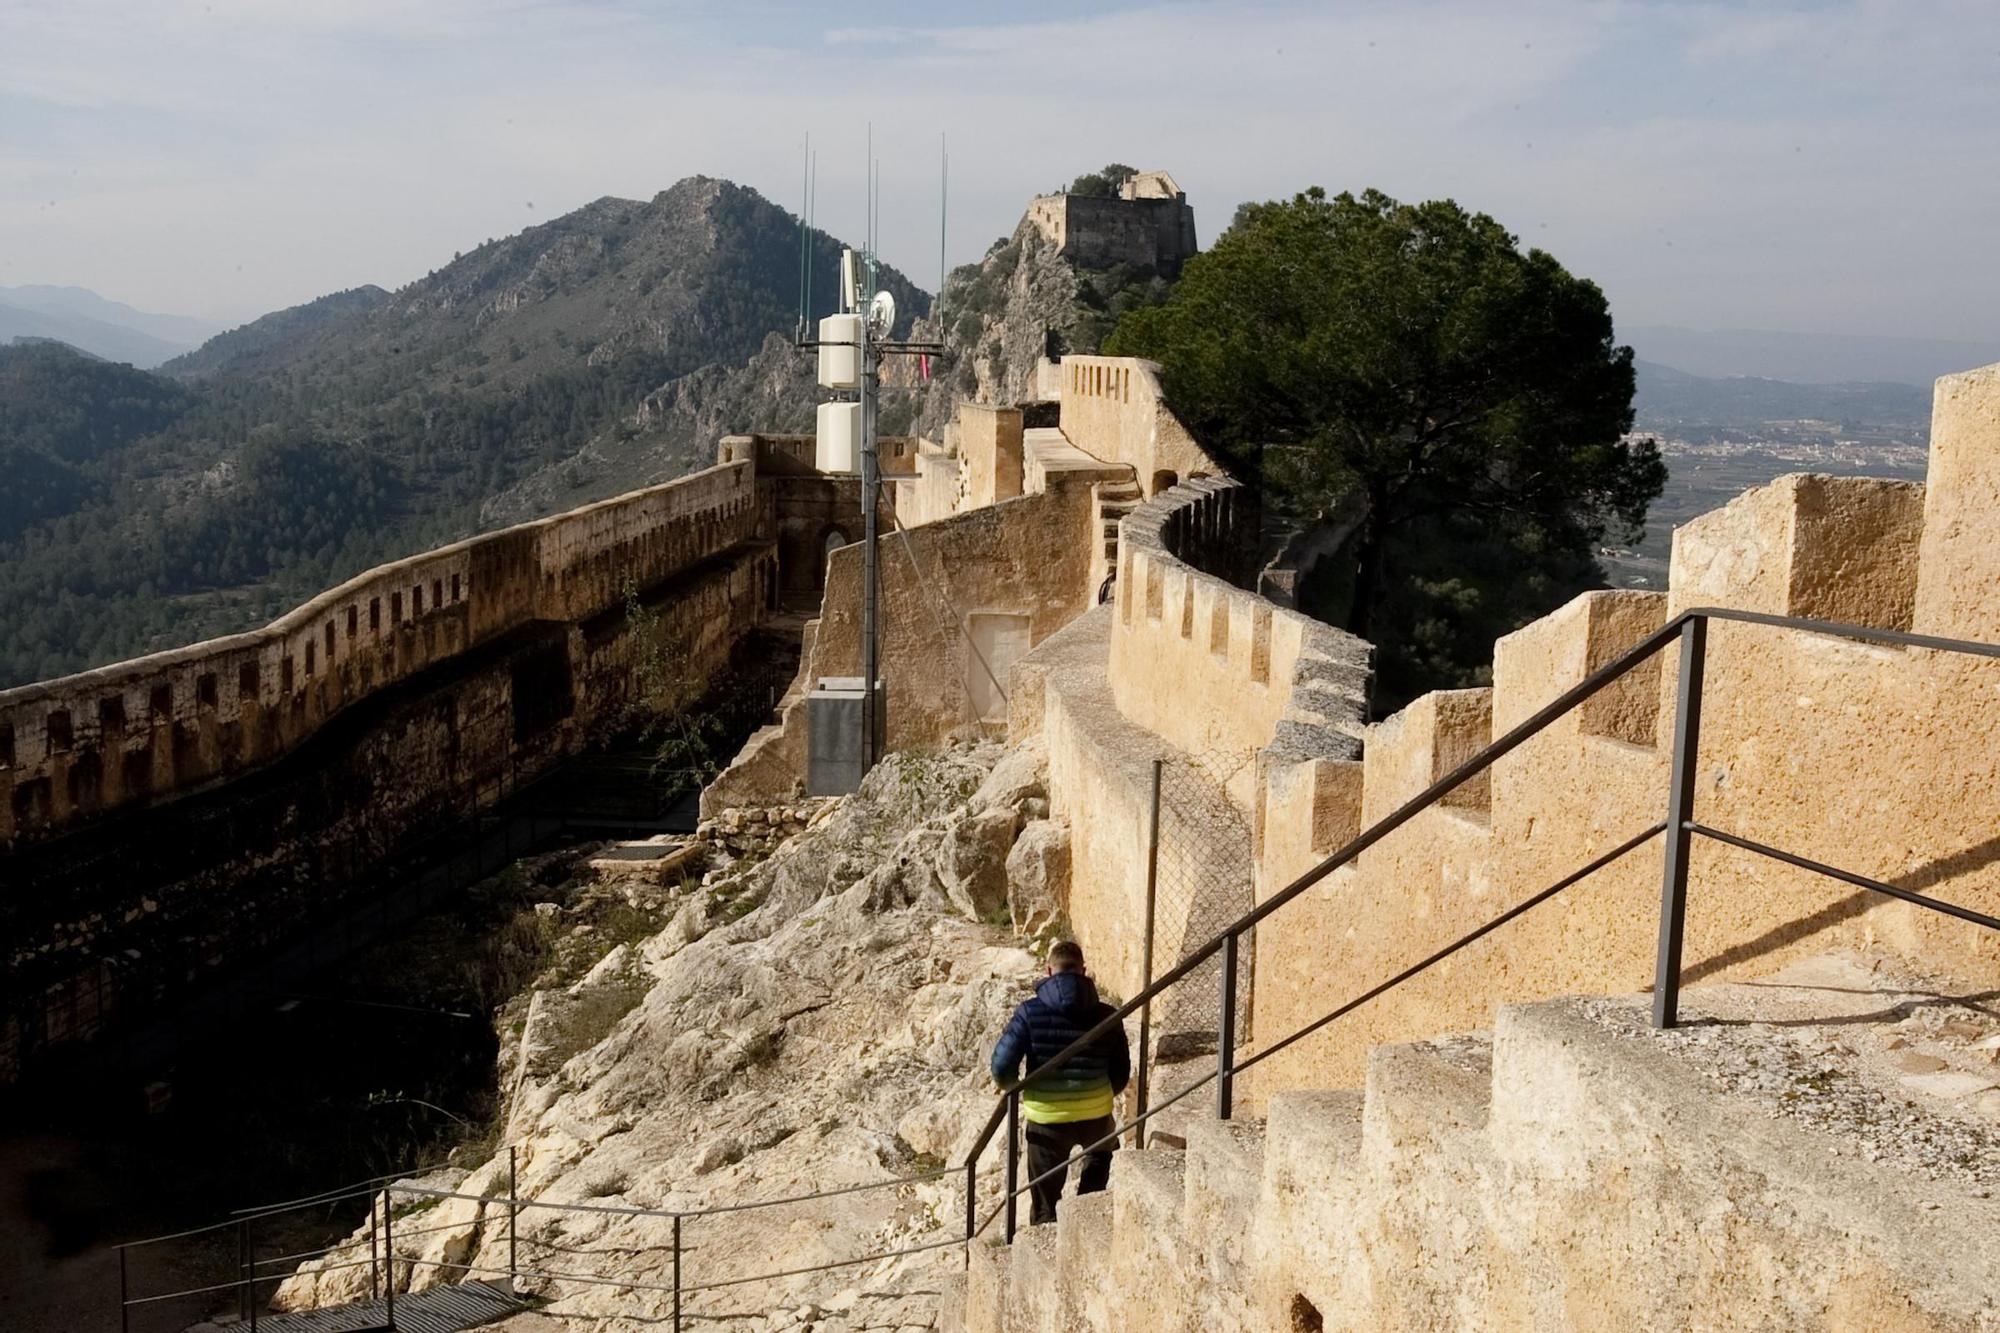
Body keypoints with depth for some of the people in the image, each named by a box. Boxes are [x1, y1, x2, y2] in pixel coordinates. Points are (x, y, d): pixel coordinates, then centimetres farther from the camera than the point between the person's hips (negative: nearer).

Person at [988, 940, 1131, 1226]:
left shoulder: (1030, 1012, -10)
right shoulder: (1105, 1015, -2)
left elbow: (1003, 1064, -13)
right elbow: (1121, 1073, 6)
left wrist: (1011, 1087, 10)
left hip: (1046, 1116, -2)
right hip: (1094, 1113, 2)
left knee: (1046, 1199, 13)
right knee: (1102, 1150, 37)